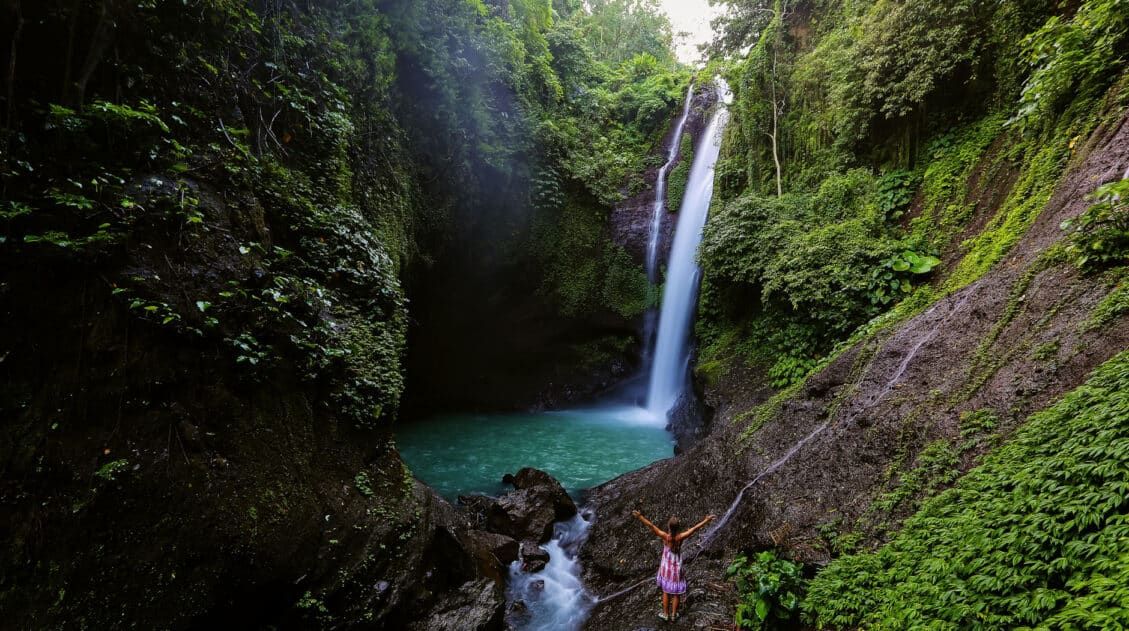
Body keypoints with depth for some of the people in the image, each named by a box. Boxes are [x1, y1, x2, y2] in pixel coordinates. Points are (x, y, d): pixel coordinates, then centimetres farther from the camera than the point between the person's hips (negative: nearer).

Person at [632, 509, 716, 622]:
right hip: (677, 569, 0)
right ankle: (674, 614, 33)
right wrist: (706, 520, -12)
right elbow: (694, 528, -19)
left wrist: (640, 516, -19)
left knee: (666, 591, 20)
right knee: (676, 592, 19)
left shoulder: (665, 536, -25)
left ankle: (666, 614, 33)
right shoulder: (680, 537, -25)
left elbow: (651, 526, -23)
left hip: (666, 567, 1)